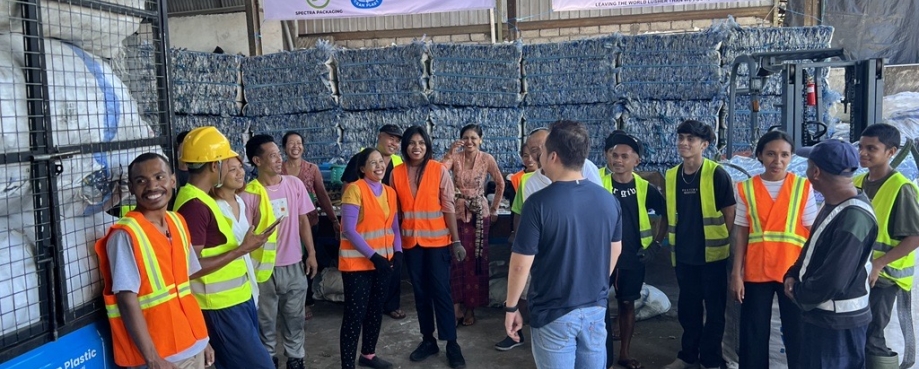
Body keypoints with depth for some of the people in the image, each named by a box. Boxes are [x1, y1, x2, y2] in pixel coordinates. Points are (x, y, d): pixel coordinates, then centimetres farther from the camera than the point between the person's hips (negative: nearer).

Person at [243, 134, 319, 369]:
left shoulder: (295, 184, -2)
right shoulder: (249, 194, -12)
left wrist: (311, 253, 6)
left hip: (294, 264, 3)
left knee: (295, 316, 15)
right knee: (266, 319, 13)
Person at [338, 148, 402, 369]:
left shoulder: (390, 192, 7)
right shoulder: (355, 189, -13)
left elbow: (394, 227, 11)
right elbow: (349, 230, -17)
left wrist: (397, 252, -5)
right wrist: (373, 256, -20)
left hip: (383, 261, 7)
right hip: (357, 262, -7)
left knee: (376, 309, 17)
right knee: (355, 314, -5)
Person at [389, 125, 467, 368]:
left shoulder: (439, 170, -6)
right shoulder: (397, 173, 2)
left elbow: (448, 207, -6)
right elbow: (395, 209, 7)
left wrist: (456, 241, -9)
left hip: (437, 239, -3)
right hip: (411, 241, 3)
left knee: (441, 290, -2)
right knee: (420, 291, 11)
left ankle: (452, 344, 7)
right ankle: (428, 341, 22)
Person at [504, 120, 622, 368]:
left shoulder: (539, 203, -19)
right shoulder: (608, 200, -2)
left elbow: (521, 265, -16)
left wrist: (511, 307, -3)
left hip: (554, 313, -5)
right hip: (596, 309, 5)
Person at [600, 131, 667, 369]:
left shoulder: (644, 188, -2)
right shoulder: (597, 182, -9)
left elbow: (666, 214, 10)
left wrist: (655, 244, 4)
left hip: (633, 258, 3)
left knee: (627, 304, 15)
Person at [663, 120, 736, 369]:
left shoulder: (717, 174, -11)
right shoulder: (671, 176, 5)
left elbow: (730, 213, -6)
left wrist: (725, 242, -4)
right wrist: (672, 242, 10)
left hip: (712, 253, -5)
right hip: (683, 254, 5)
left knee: (714, 308, 7)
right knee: (687, 307, 16)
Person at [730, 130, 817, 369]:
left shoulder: (803, 187, -1)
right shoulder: (746, 189, 1)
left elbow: (812, 232, 0)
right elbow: (741, 233, 2)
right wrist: (736, 273, -1)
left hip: (794, 272, -1)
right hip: (756, 272, 1)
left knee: (796, 333, 8)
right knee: (753, 334, 8)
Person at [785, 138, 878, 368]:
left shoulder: (854, 218, -27)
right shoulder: (832, 204, 6)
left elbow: (832, 281, -28)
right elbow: (813, 249, 16)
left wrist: (799, 295, -11)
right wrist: (793, 276, 0)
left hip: (838, 323, -9)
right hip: (818, 314, 10)